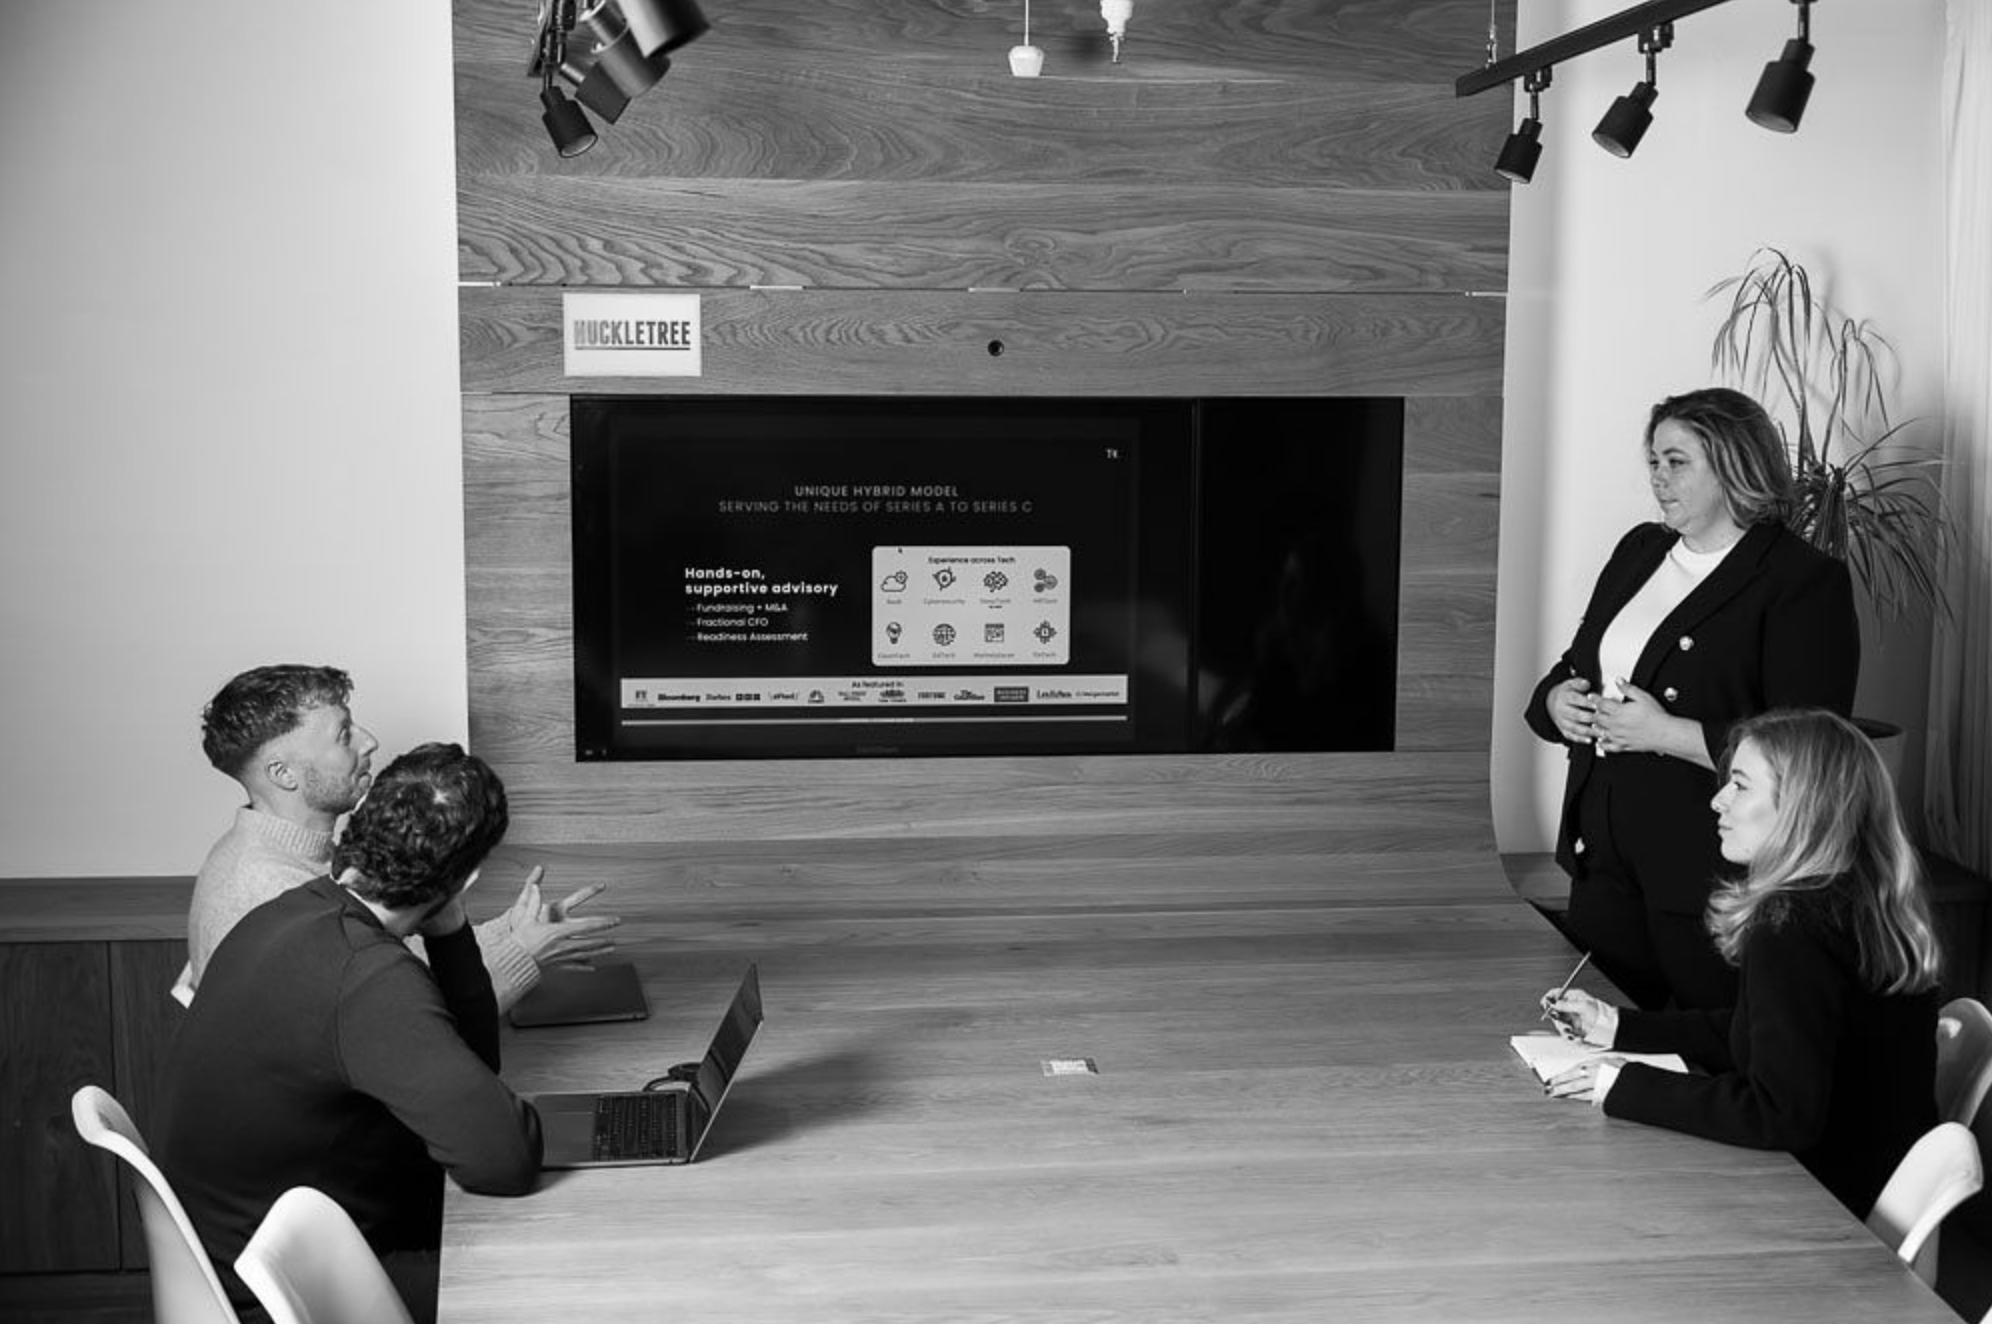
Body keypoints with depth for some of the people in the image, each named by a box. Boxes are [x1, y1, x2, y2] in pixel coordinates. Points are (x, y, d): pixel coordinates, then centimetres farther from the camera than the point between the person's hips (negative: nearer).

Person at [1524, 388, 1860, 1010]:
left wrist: (1666, 733, -20)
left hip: (1717, 885, -7)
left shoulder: (1805, 581, -11)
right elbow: (1569, 673, 21)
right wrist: (1557, 702, -2)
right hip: (1603, 859, 7)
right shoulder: (1640, 550, 13)